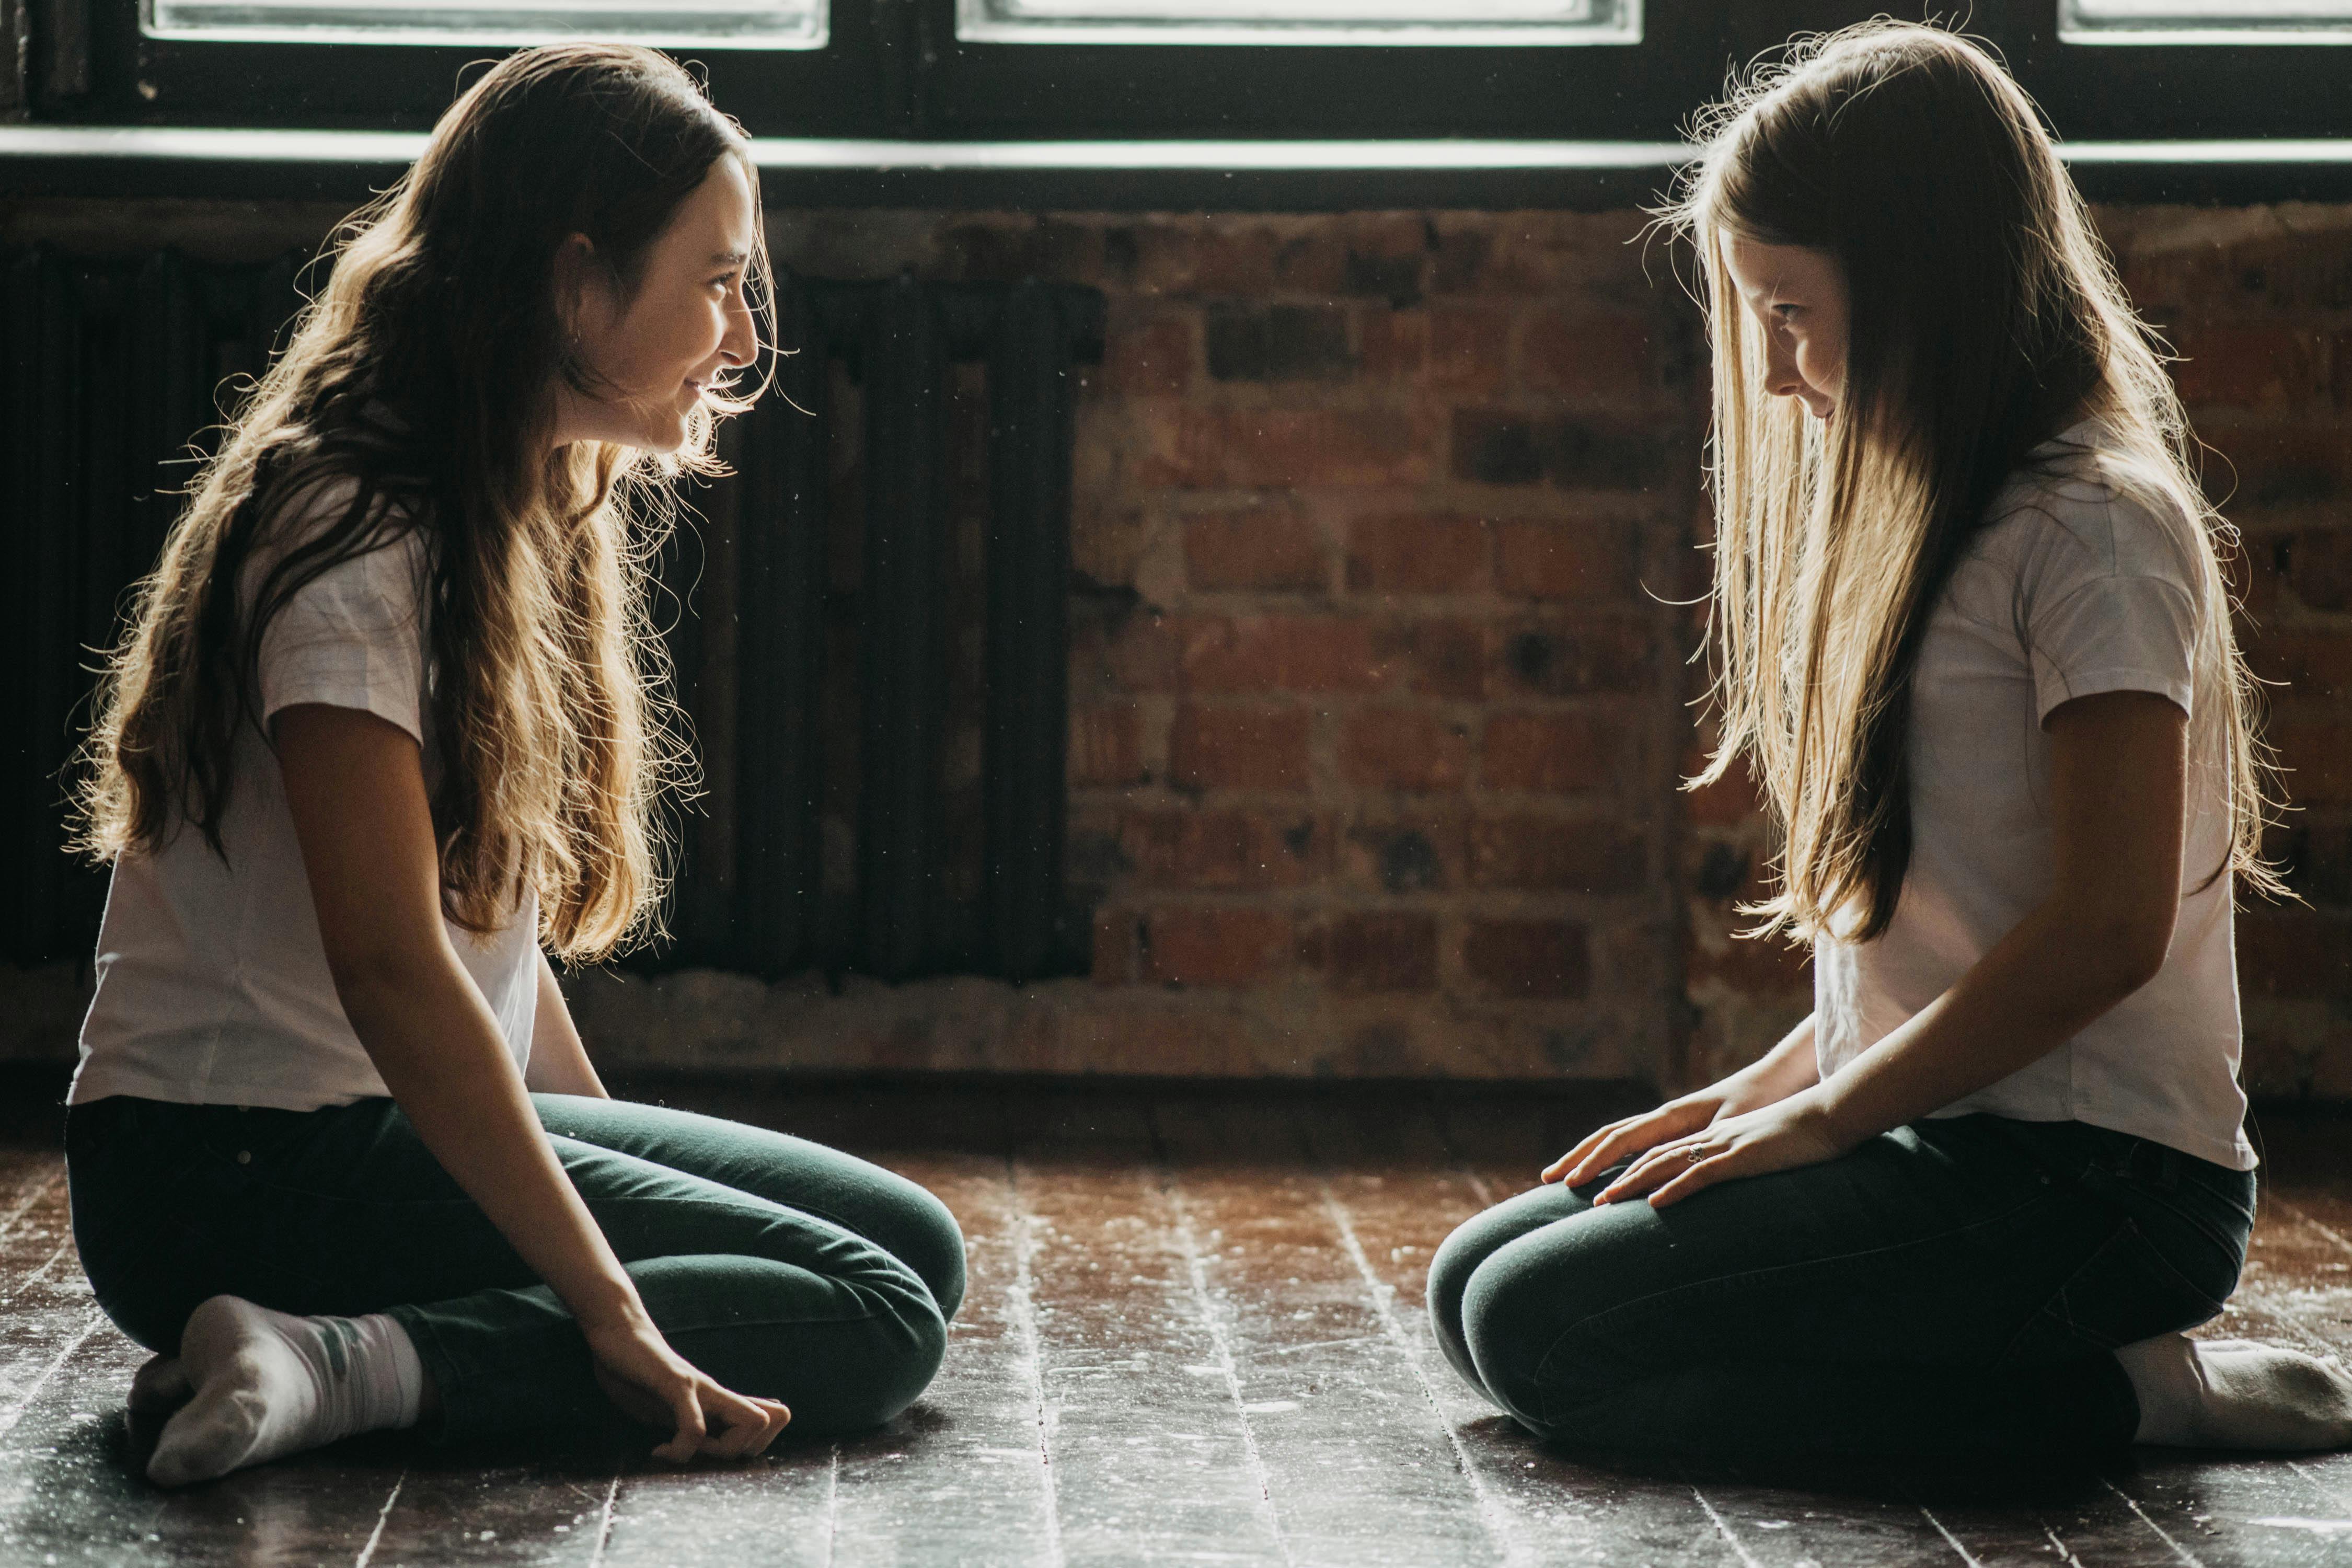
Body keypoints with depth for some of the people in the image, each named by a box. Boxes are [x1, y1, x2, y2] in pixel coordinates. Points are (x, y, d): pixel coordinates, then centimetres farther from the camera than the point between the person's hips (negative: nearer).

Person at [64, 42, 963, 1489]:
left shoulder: (532, 510, 13)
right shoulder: (352, 530, -18)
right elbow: (392, 967, -25)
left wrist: (614, 1155, 10)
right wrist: (614, 1312, -26)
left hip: (407, 1121, 10)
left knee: (921, 1247, 2)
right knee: (873, 1321, -16)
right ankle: (347, 1368, -24)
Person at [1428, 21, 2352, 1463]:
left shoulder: (2098, 527, -12)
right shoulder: (1937, 528, 18)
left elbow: (2108, 928, -19)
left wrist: (1822, 1117, -14)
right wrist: (1763, 1092, 9)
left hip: (2091, 1183, -10)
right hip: (1956, 1144, 10)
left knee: (1545, 1330, -20)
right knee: (1474, 1285, 4)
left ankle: (2128, 1398, -11)